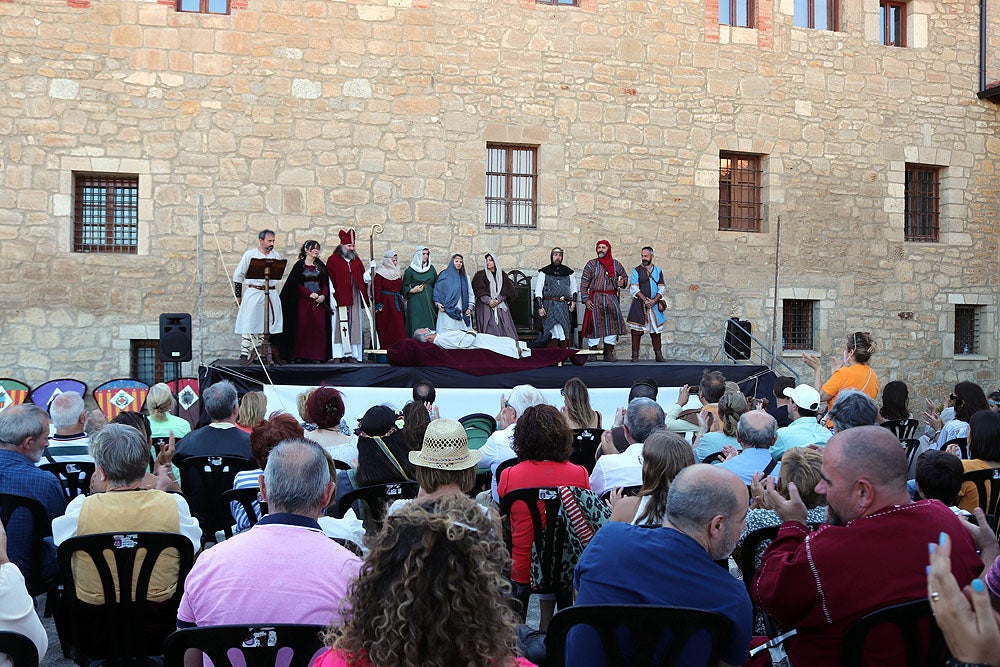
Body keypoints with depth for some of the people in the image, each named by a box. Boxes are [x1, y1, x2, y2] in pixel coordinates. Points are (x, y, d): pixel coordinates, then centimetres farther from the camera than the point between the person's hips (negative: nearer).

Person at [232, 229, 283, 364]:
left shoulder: (276, 255, 9)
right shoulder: (250, 254, -1)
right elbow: (238, 275, 4)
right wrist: (238, 296, 3)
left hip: (271, 294, 4)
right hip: (253, 293, -4)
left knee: (267, 324, 5)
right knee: (249, 324, -8)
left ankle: (258, 350, 15)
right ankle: (244, 353, -7)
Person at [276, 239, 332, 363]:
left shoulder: (321, 266, 13)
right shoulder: (300, 265, 2)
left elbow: (325, 283, 10)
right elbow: (296, 284, -4)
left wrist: (323, 295, -9)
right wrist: (309, 294, -15)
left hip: (319, 301, 3)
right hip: (303, 301, -3)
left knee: (318, 327, -5)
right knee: (302, 327, -5)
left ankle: (315, 355, -2)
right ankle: (299, 356, 1)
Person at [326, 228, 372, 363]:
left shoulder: (356, 260, 17)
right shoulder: (332, 260, 0)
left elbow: (363, 277, 16)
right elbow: (330, 280, -5)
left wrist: (369, 274, -6)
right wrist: (333, 297, -13)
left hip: (354, 298, 5)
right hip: (339, 297, -5)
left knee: (353, 325, 3)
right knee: (339, 325, -5)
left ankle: (352, 354, 6)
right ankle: (338, 354, -4)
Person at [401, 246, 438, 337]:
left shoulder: (431, 268, 12)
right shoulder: (410, 270, 0)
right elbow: (404, 286, 2)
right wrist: (412, 290, -15)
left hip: (430, 301, 4)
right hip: (416, 303, -4)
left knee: (430, 326, 1)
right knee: (417, 327, -7)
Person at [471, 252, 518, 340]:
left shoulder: (502, 274, 14)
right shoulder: (481, 275, 8)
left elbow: (506, 290, 6)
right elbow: (479, 290, -2)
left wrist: (498, 300, -10)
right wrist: (489, 300, -16)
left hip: (500, 306, 2)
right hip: (485, 307, -2)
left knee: (504, 328, -8)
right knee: (490, 330, -12)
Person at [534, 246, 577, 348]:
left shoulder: (569, 272, 14)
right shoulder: (544, 272, 7)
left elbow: (573, 289, 22)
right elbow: (538, 291, 4)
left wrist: (573, 301, 6)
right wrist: (540, 307, -5)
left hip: (564, 306, 3)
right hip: (549, 306, -2)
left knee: (565, 334, -2)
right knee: (552, 334, -9)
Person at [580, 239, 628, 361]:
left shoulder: (616, 264, 12)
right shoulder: (592, 264, 5)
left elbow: (625, 276, 25)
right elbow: (584, 283, 2)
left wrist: (623, 282, 0)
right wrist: (586, 299, -8)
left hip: (611, 298, 2)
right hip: (595, 298, -2)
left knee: (612, 324, -4)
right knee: (594, 324, -4)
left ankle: (609, 353, 2)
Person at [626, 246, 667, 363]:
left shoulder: (658, 271, 10)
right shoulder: (637, 271, 1)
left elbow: (662, 289, 7)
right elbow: (634, 289, -5)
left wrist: (654, 301, -9)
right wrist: (645, 300, -13)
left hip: (654, 304, 3)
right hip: (639, 304, -3)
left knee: (656, 330, 5)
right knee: (636, 330, -5)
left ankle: (658, 354, 11)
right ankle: (635, 355, -1)